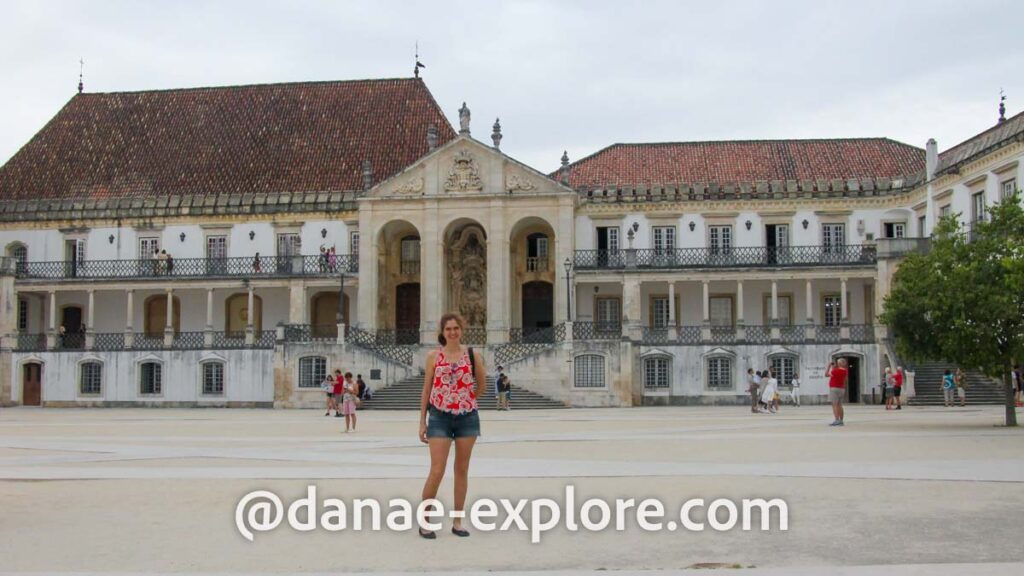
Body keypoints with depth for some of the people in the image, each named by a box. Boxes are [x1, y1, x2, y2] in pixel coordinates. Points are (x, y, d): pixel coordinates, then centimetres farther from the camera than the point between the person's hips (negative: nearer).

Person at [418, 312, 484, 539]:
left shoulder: (473, 355, 0)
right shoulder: (433, 356, 0)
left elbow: (481, 386, 11)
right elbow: (426, 389, 3)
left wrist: (466, 401, 6)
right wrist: (422, 422, 1)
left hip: (467, 417, 2)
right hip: (440, 418, -2)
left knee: (462, 470, 8)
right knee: (437, 470, -7)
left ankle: (457, 522, 17)